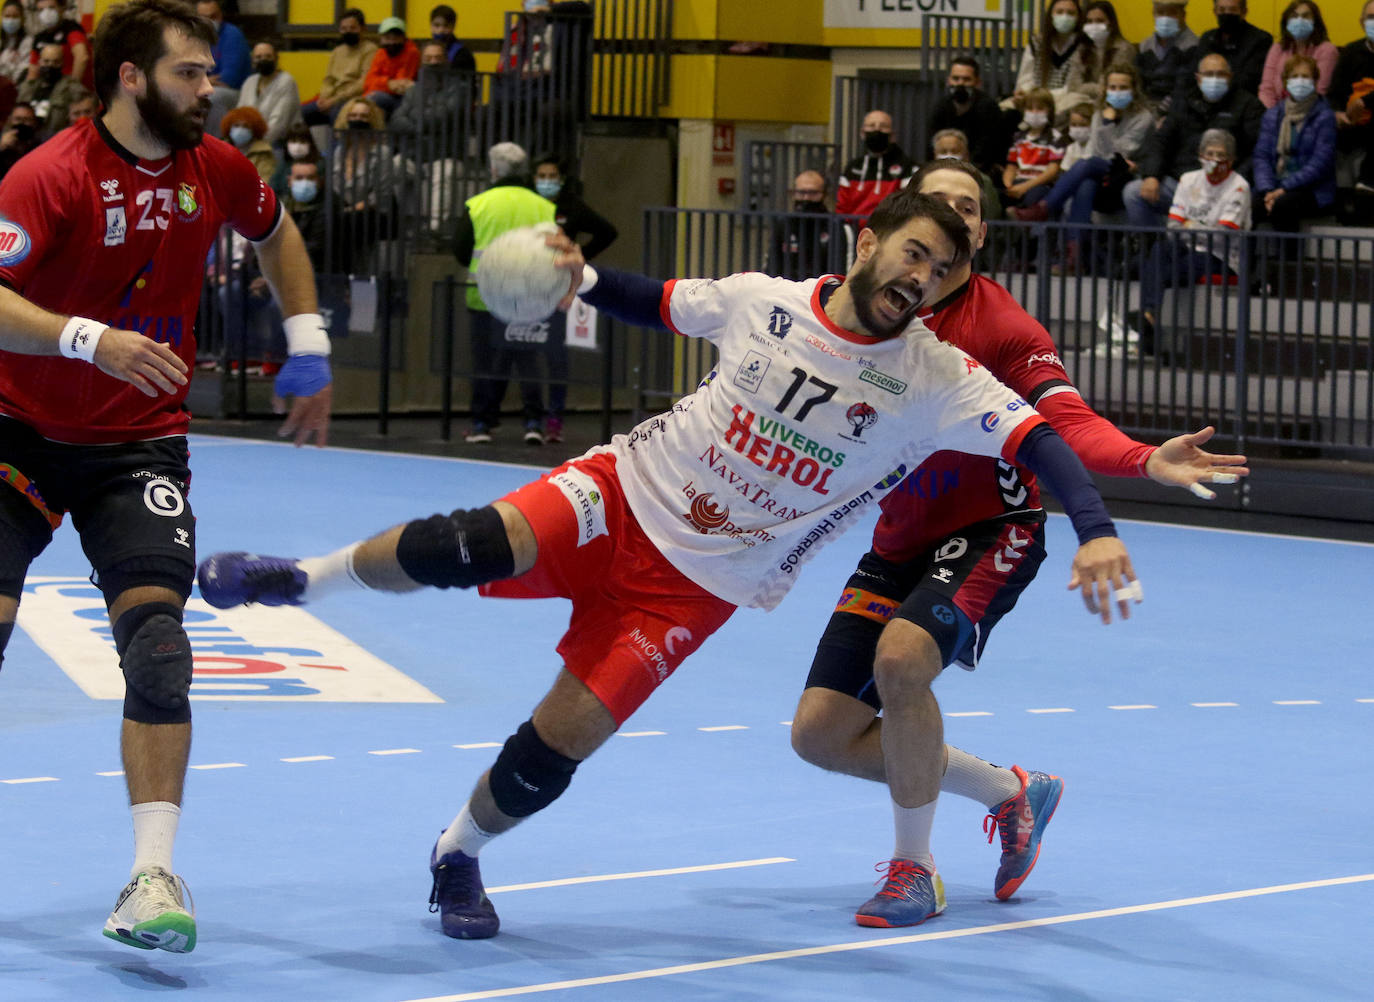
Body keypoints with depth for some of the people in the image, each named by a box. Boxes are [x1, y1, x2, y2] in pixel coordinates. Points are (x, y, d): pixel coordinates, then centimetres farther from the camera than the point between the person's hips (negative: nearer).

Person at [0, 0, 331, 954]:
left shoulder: (215, 169, -2)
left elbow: (276, 232, 21)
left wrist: (310, 351, 17)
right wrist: (91, 339, -43)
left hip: (141, 445, 3)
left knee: (155, 626, -16)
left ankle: (154, 875, -18)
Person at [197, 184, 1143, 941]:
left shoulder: (938, 381, -11)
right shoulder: (765, 300, -3)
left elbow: (1033, 435, -21)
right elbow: (661, 303, 14)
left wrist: (1096, 532, -36)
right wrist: (582, 277, -2)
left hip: (696, 583, 0)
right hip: (624, 494, 0)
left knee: (553, 750, -6)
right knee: (482, 543, -32)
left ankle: (459, 854, 25)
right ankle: (302, 577, -8)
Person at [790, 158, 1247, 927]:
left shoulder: (1002, 326, -16)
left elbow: (1068, 423, -27)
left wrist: (1149, 460, -46)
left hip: (991, 531, -5)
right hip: (899, 543, 6)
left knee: (901, 658, -33)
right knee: (822, 734, 1)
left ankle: (914, 870, -13)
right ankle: (1010, 792, 22)